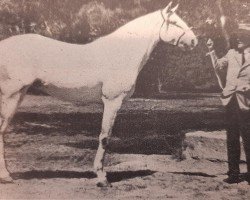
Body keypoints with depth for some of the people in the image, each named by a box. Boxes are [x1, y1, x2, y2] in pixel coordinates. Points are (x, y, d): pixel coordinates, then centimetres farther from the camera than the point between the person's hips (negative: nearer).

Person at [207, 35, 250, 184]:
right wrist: (212, 51, -9)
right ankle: (234, 173, 19)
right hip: (231, 100, 4)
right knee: (232, 139, 9)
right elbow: (218, 66, -1)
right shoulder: (232, 54, 11)